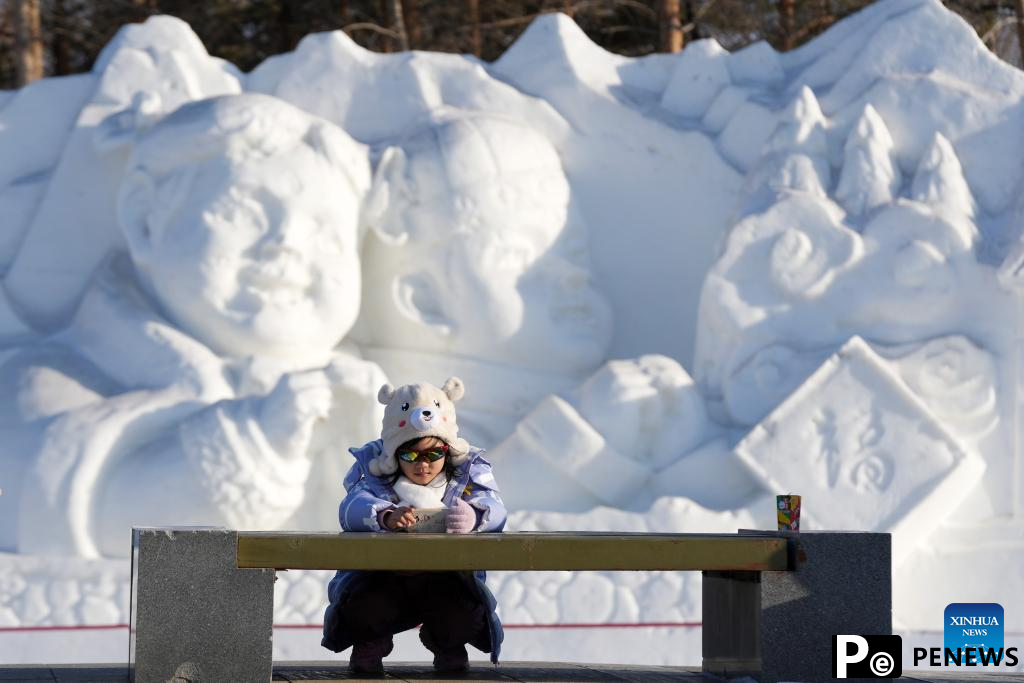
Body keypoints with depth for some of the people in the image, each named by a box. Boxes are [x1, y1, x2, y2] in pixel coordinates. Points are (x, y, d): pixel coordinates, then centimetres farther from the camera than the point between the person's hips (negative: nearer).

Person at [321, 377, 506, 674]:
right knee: (362, 608, -32)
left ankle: (448, 643, 10)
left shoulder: (469, 470, 0)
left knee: (466, 605, -30)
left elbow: (494, 509, -18)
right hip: (381, 576, -1)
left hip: (449, 575, 1)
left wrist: (474, 516, -45)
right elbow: (351, 509, -23)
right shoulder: (374, 469, -4)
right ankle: (370, 641, 9)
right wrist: (385, 516, -48)